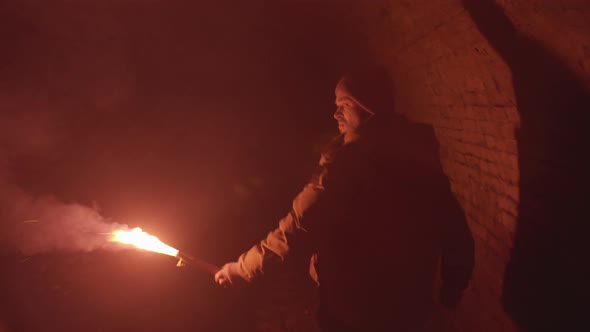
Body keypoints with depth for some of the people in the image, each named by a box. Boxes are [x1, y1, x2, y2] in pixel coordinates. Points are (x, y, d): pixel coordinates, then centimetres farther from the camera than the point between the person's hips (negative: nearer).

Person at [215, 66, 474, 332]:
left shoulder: (348, 162, -24)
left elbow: (294, 226, -23)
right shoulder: (418, 154, -5)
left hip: (353, 308, -5)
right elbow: (453, 225, -1)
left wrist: (242, 267, -10)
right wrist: (454, 285, 14)